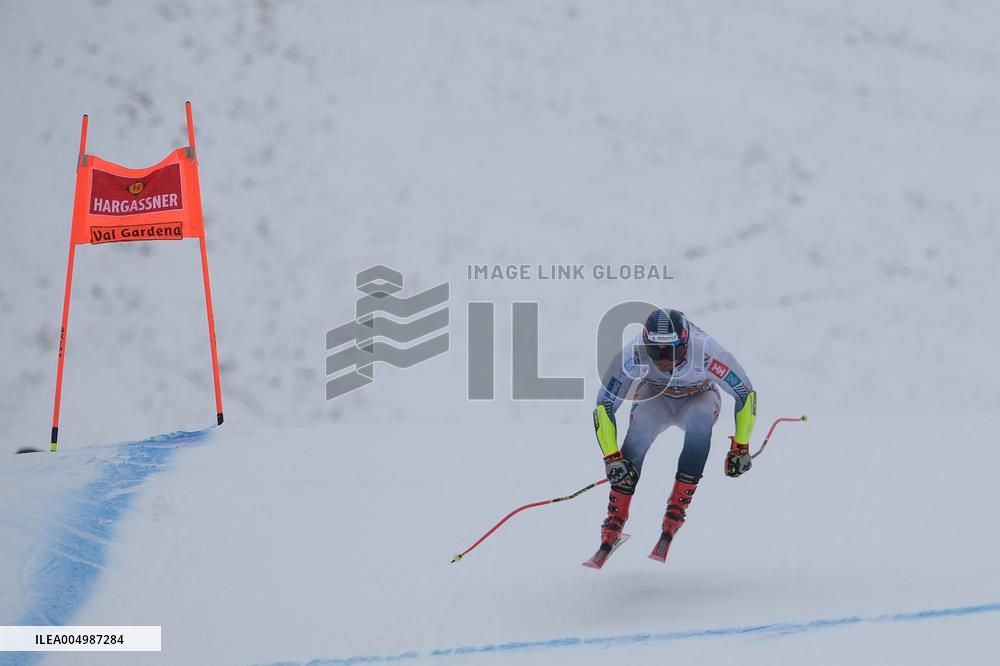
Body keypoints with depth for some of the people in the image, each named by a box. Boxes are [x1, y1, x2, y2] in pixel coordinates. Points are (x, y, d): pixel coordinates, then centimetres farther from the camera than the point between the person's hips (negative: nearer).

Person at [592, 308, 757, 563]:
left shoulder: (706, 353, -37)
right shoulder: (633, 356, -33)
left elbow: (746, 394, -22)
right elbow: (604, 406, -22)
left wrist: (741, 447, -20)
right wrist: (612, 457, -29)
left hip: (699, 399, -1)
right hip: (655, 398, 1)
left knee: (700, 419, -35)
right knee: (640, 425, -30)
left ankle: (676, 513, -25)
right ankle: (614, 524, -21)